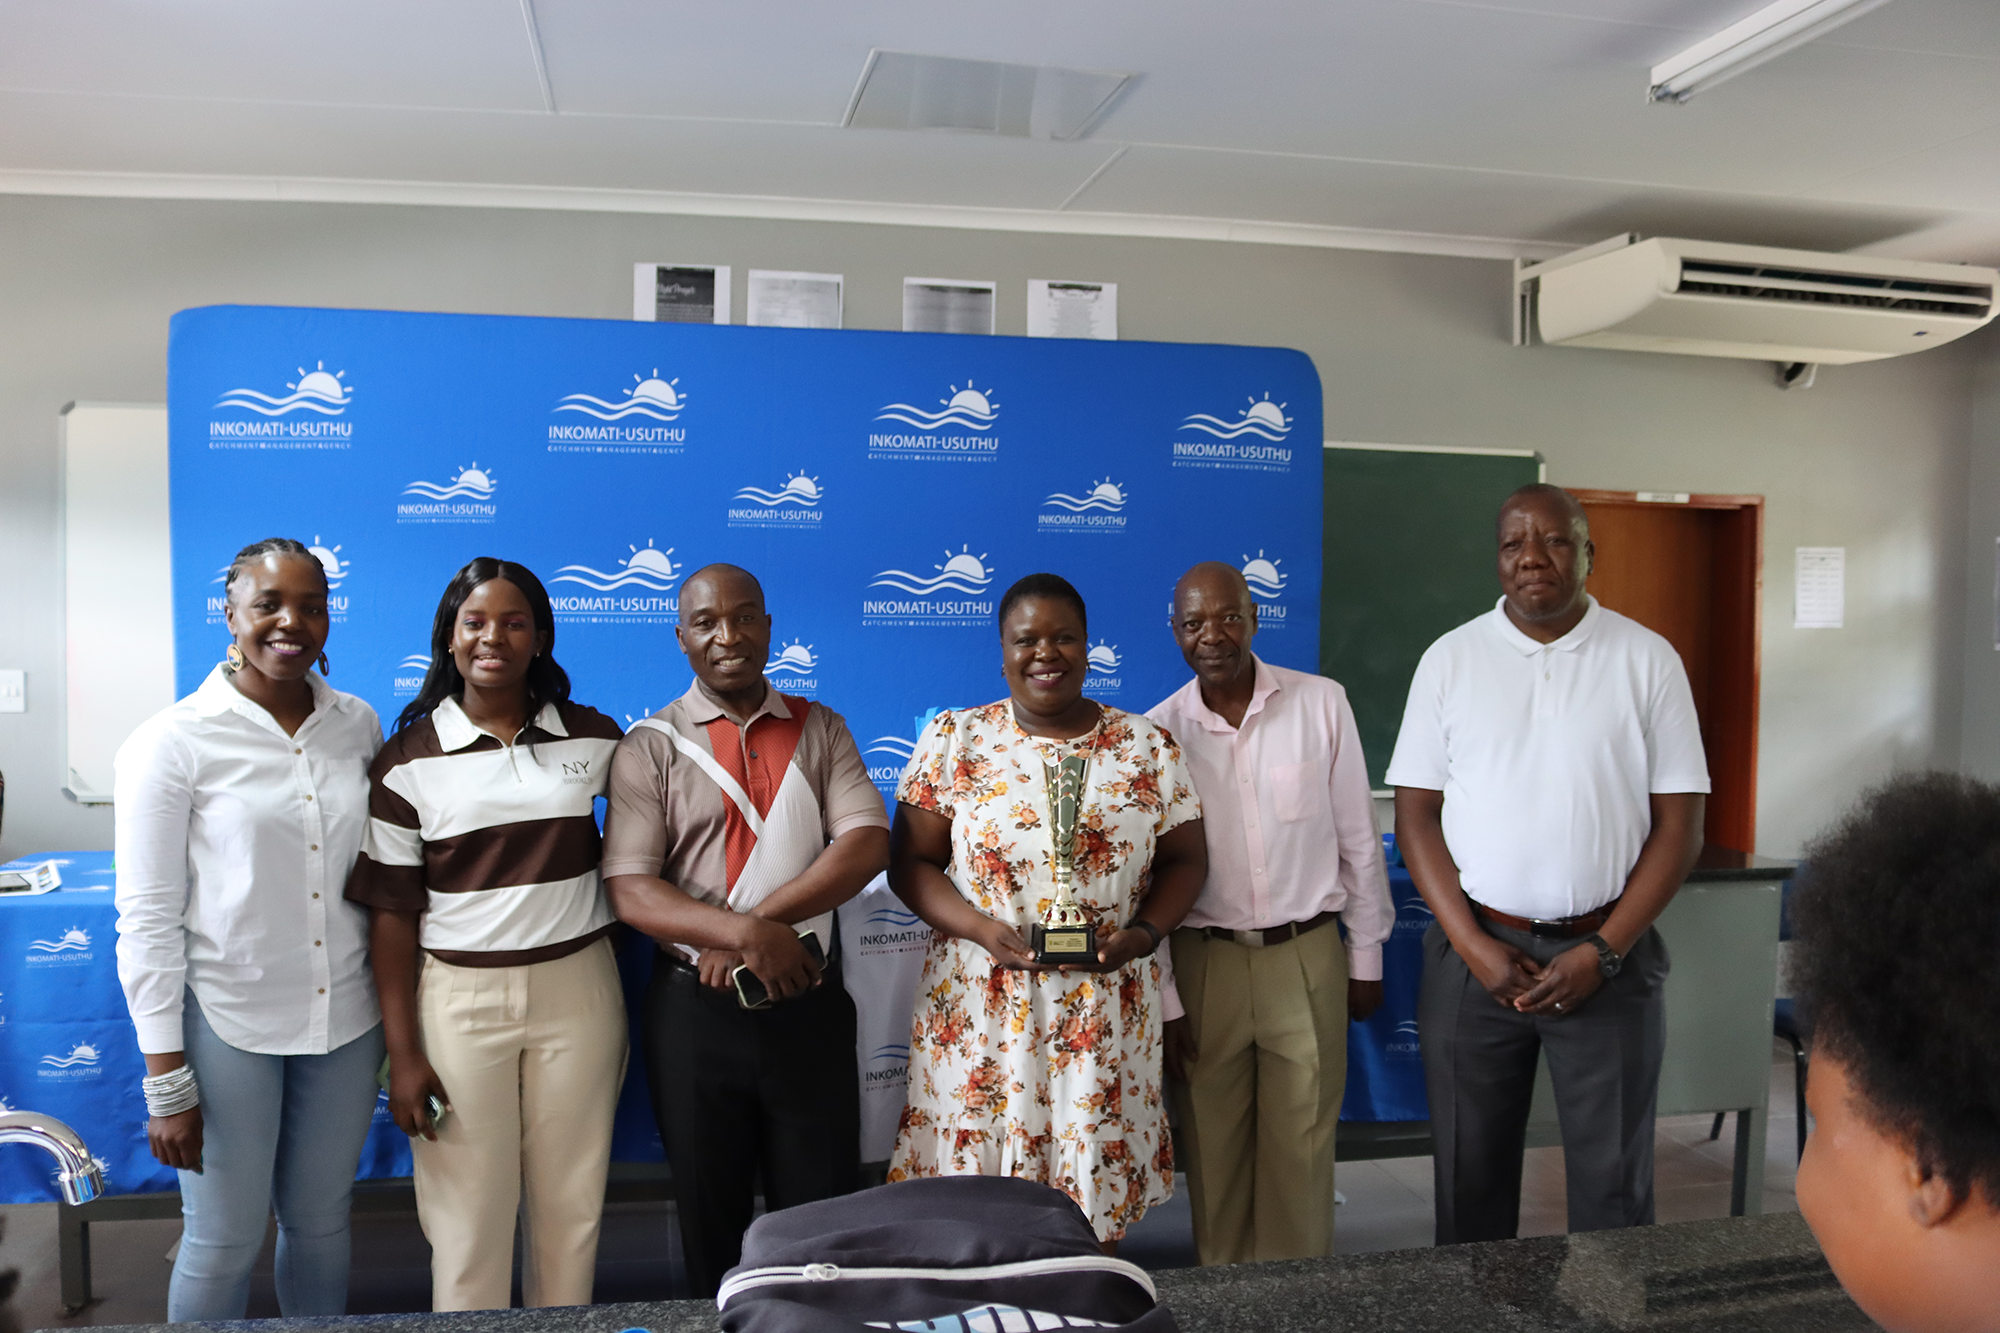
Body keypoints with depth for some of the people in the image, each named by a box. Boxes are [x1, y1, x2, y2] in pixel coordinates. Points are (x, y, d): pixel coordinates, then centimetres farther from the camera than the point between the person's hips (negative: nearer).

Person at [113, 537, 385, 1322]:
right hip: (227, 1027, -3)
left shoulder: (358, 725, 0)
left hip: (346, 1021, 4)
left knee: (321, 1223, 18)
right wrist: (166, 1081, -9)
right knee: (224, 1243, 10)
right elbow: (148, 920, -9)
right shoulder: (172, 743, -11)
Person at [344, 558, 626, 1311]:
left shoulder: (594, 738, 2)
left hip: (576, 990, 2)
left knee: (571, 1206, 11)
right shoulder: (407, 761, -3)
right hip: (459, 998, -1)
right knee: (468, 1218, 6)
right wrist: (403, 1053, -5)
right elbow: (392, 913, -3)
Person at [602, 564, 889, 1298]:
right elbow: (630, 892, -12)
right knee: (709, 1215, 15)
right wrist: (748, 937, -25)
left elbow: (867, 844, -9)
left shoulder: (819, 730, 4)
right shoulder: (650, 747, -3)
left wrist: (758, 916, -20)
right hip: (696, 1010, -1)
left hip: (807, 1004, 1)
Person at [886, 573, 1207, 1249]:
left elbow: (1184, 859, 9)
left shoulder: (1148, 748, 4)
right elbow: (911, 861, 1)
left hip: (1106, 1009, 1)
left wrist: (1143, 933, -9)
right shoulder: (952, 740, 1)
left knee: (1096, 1195, 8)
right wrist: (980, 929, -15)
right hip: (981, 1005, 0)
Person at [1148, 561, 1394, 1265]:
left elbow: (1358, 837, 3)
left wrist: (1366, 958, 6)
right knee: (1213, 1149, 10)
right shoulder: (1158, 730, -2)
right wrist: (1162, 1002, 1)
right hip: (1202, 961, 1)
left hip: (1308, 955, 0)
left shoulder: (1321, 704, -3)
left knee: (1302, 1148, 8)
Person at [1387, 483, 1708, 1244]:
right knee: (1470, 1174, 11)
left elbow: (1679, 826, 0)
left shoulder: (1648, 659, 1)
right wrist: (1474, 946, -8)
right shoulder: (1450, 659, 2)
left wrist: (1603, 952, -9)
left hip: (1606, 955, 0)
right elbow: (1416, 815, 1)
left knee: (1613, 1179, 9)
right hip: (1474, 952, 1)